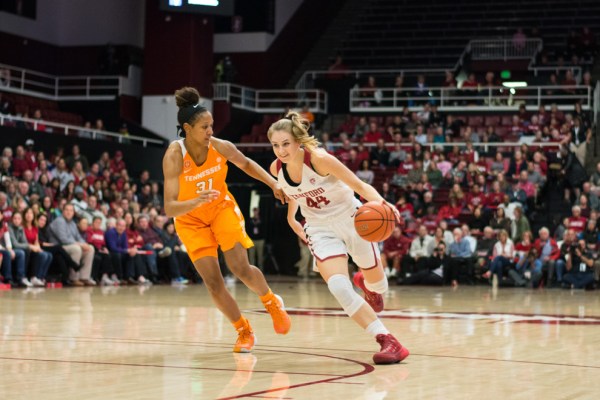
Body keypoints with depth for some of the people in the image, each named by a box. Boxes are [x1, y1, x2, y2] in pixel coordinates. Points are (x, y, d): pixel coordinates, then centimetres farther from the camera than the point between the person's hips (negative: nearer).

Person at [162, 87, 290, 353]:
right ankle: (244, 332, 13)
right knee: (213, 282, -8)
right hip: (190, 220, -1)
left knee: (241, 269, -10)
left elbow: (246, 164, 4)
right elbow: (169, 208, -34)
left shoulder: (221, 147, -20)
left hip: (223, 210, 1)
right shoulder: (174, 156, -29)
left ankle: (272, 302, 22)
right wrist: (197, 201, -51)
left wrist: (274, 184, -4)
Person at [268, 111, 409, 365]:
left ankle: (366, 283, 55)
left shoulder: (319, 159, -26)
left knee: (376, 283, 14)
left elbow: (360, 186, -28)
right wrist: (291, 218, 12)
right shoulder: (276, 169, -11)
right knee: (338, 287, -22)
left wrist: (380, 202, -45)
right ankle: (387, 341, -20)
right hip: (320, 228, 3)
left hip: (351, 219, -3)